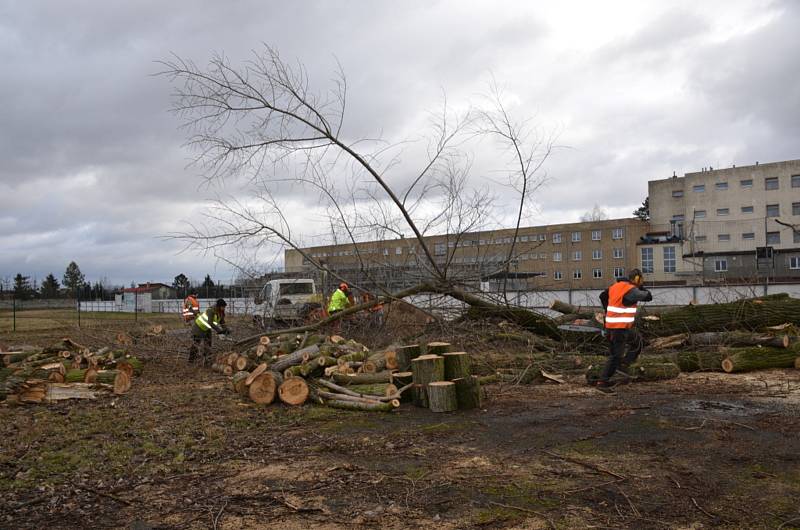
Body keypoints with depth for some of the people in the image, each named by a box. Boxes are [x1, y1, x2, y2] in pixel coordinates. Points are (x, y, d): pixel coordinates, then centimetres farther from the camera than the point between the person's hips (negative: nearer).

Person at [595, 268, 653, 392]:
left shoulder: (616, 286, 11)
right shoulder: (631, 290, -14)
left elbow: (603, 296, 23)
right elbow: (648, 297, -7)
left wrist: (608, 310, 29)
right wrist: (641, 288, 10)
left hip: (611, 325, 9)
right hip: (621, 327, -9)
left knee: (637, 341, 22)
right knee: (616, 356, 2)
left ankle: (623, 364, 16)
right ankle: (602, 382, 3)